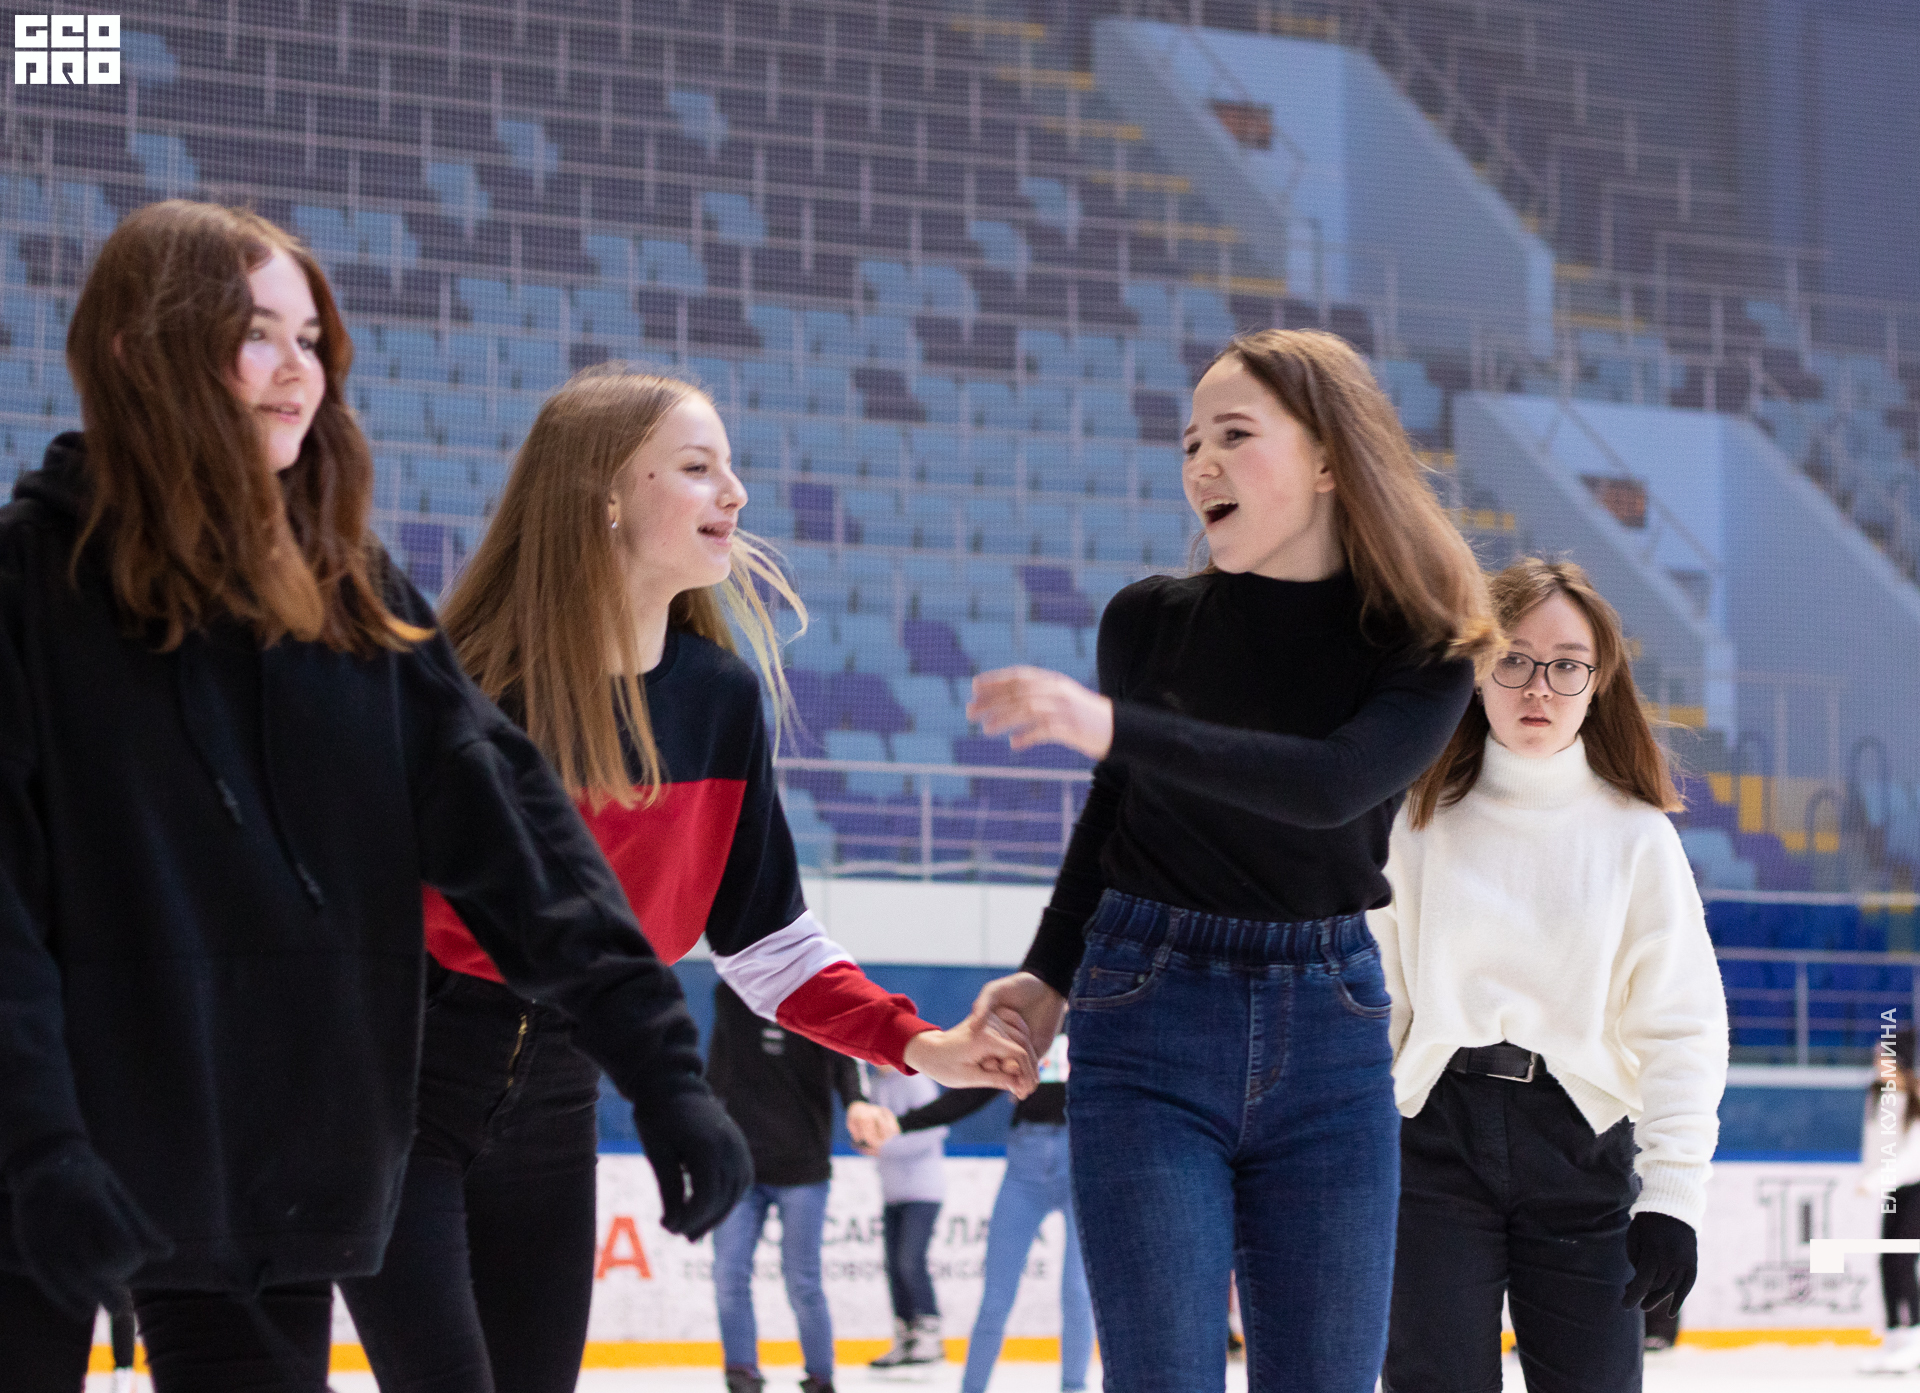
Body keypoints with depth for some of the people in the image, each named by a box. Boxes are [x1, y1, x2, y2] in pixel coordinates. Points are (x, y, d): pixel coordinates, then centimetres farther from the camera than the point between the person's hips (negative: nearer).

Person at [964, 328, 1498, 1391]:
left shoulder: (1422, 653, -4)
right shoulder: (1149, 622, 1)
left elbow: (1330, 786, -24)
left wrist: (1112, 727, -33)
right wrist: (1048, 977, 7)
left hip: (1328, 1035, 0)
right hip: (1147, 1033, 0)